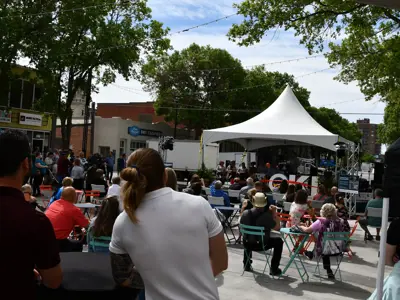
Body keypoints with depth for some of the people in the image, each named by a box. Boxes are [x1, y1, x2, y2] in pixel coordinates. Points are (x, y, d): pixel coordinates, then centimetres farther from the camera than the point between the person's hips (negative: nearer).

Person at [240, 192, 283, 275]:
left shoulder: (246, 213, -12)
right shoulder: (267, 215, -21)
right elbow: (278, 228, -11)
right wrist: (275, 213, -6)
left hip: (248, 244, 4)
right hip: (262, 245, -4)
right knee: (279, 241, 21)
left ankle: (247, 265, 41)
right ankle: (274, 269, 19)